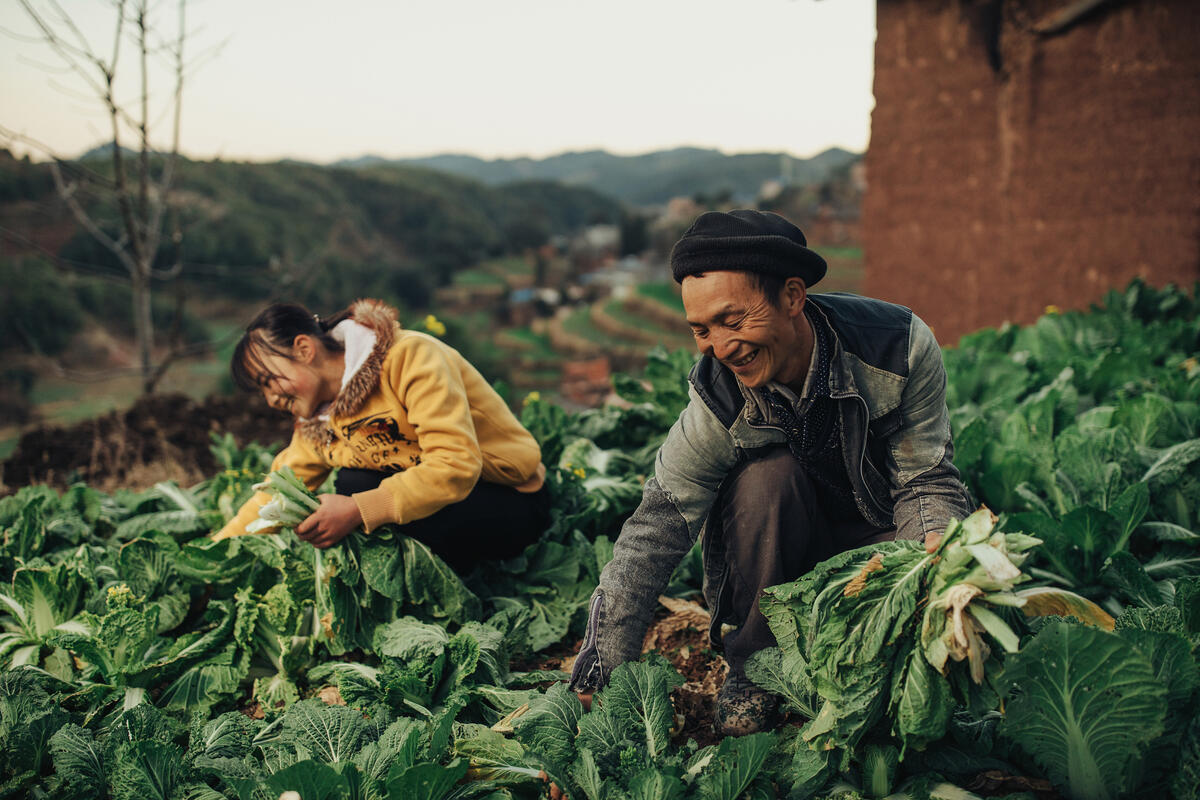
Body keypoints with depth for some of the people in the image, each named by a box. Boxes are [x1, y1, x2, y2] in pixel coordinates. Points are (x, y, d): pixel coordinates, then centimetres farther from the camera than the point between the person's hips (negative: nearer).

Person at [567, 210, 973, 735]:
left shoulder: (901, 347, -22)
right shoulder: (719, 400, -22)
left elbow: (925, 480, -16)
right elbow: (653, 534, -22)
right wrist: (602, 675, -27)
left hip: (878, 537, 0)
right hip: (781, 549, 0)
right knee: (769, 473, -32)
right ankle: (751, 664, -11)